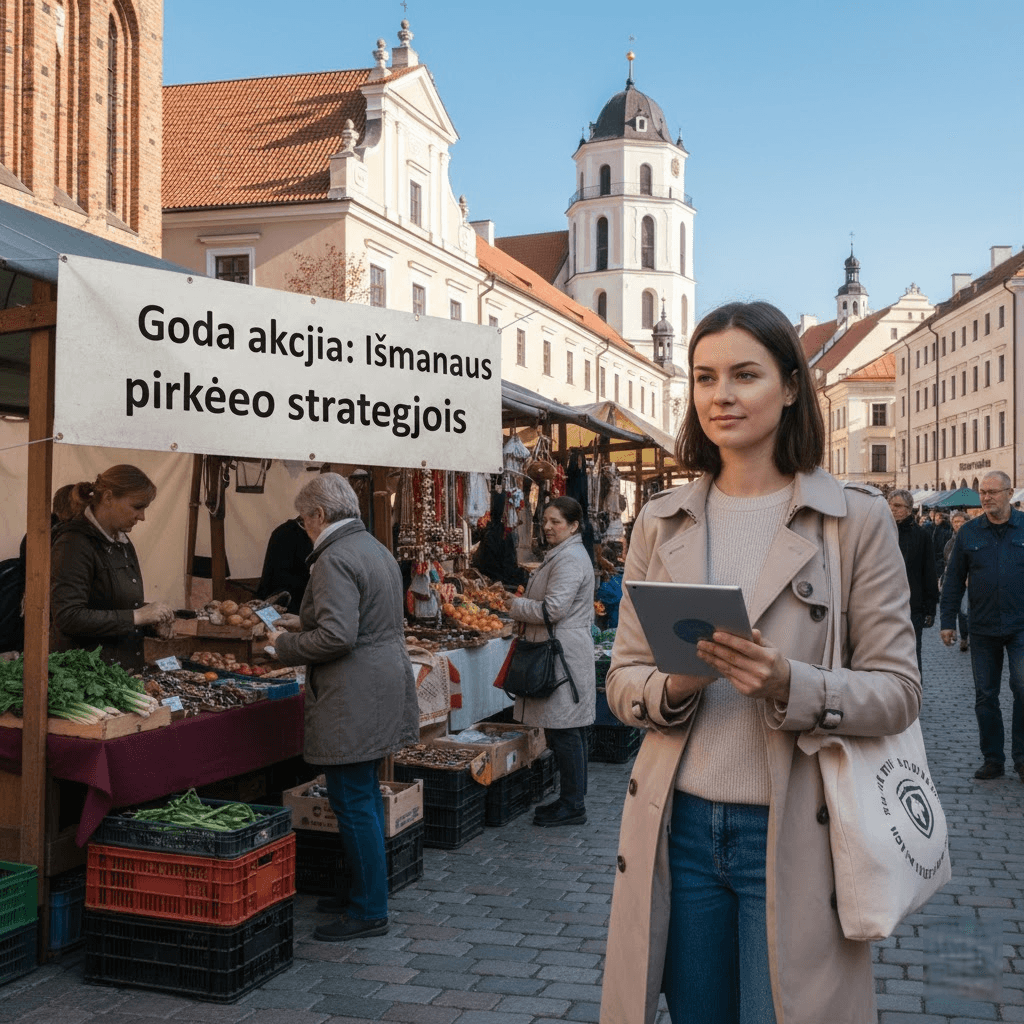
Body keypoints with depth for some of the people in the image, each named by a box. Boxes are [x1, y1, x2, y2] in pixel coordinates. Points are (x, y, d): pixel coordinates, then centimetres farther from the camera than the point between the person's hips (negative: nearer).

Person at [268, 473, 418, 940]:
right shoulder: (376, 549, 15)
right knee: (365, 794, 19)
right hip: (384, 688, 11)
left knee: (353, 803, -2)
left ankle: (369, 911, 6)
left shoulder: (334, 559, -17)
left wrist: (287, 645, -10)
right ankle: (364, 890, 30)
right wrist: (306, 623, 22)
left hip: (354, 700, -11)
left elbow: (337, 635, -26)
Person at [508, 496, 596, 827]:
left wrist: (515, 606, -8)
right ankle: (572, 799, 22)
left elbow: (552, 609, -22)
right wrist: (523, 604, 13)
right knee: (568, 731, 14)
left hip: (564, 654, -11)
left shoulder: (569, 559, -16)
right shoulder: (561, 554, 19)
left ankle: (572, 805, 2)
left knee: (565, 732, -5)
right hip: (562, 650, 11)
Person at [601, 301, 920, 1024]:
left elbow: (898, 690, -4)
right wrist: (676, 686, -16)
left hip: (791, 835, -3)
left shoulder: (857, 519, -3)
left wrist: (789, 684, -22)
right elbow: (623, 680, 7)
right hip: (679, 828, 3)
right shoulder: (662, 523, 6)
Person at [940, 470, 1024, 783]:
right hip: (982, 628, 2)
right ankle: (992, 758, 18)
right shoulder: (969, 532, 4)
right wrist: (948, 621, 3)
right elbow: (954, 579, 6)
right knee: (985, 695, 7)